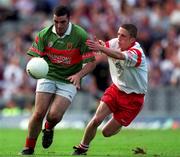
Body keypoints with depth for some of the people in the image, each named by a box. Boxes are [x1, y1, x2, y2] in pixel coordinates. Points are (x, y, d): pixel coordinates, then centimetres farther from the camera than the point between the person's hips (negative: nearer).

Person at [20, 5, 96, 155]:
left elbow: (91, 62, -10)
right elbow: (34, 56, -5)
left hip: (69, 81, -2)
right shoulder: (44, 34, -8)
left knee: (55, 115, -16)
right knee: (39, 113, -11)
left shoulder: (81, 36, -15)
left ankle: (49, 128, 21)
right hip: (48, 76, 2)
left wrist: (78, 75, -28)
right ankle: (29, 148, 6)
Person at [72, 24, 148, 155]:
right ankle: (81, 149, 7)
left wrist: (101, 48, -63)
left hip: (133, 97, -5)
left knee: (107, 132, -3)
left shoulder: (137, 53, -27)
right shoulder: (114, 43, -8)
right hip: (116, 89, 5)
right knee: (96, 120, -14)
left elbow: (121, 56, -48)